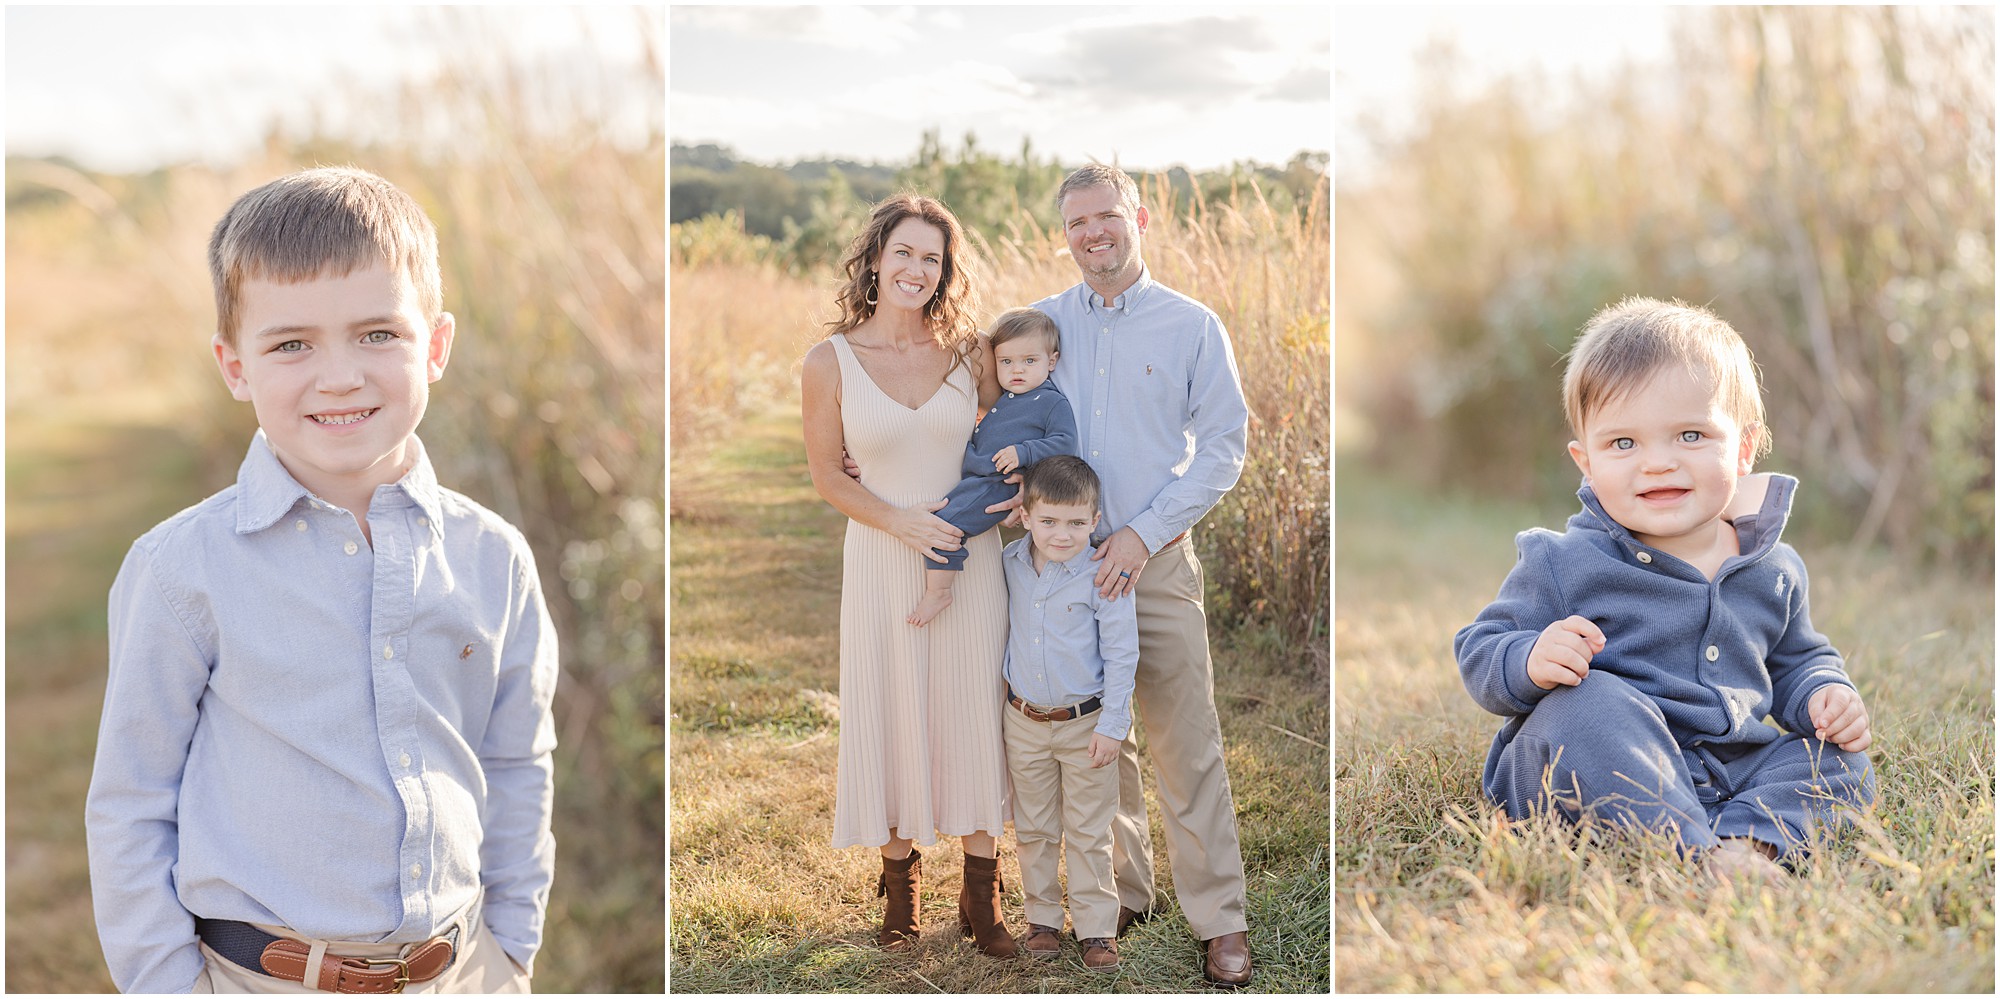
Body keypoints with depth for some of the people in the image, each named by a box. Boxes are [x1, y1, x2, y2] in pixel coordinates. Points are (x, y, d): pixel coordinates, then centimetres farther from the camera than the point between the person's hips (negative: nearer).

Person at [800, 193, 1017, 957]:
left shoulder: (969, 351, -1)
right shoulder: (830, 362, -5)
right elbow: (827, 474, 0)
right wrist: (899, 522, -14)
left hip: (970, 556, 1)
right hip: (882, 559, -1)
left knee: (974, 715, 5)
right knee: (893, 717, 8)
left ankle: (981, 895, 18)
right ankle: (901, 882, 27)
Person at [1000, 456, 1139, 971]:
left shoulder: (1103, 576, -17)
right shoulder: (1009, 565, -5)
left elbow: (1121, 654, -12)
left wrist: (1112, 725, -13)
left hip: (1086, 725, -4)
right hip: (1024, 722, 4)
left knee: (1088, 833, 7)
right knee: (1033, 830, 14)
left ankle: (1096, 927, 20)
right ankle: (1043, 918, 29)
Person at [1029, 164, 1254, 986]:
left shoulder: (1191, 326, 2)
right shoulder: (1039, 325, 9)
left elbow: (1223, 446, -1)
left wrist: (1143, 534, -10)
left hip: (1156, 563, -2)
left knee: (1185, 747, -3)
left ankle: (1219, 917, 7)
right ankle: (1123, 891, 25)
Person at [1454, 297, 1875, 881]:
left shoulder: (1774, 572, 8)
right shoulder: (1563, 566, -8)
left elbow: (1796, 662, 26)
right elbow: (1479, 654, -6)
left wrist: (1824, 692, 2)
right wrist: (1531, 662, -29)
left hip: (1729, 771, 6)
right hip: (1590, 771, -5)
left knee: (1841, 765, -7)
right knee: (1592, 705, -33)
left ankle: (1748, 839, -28)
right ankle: (1695, 852, -38)